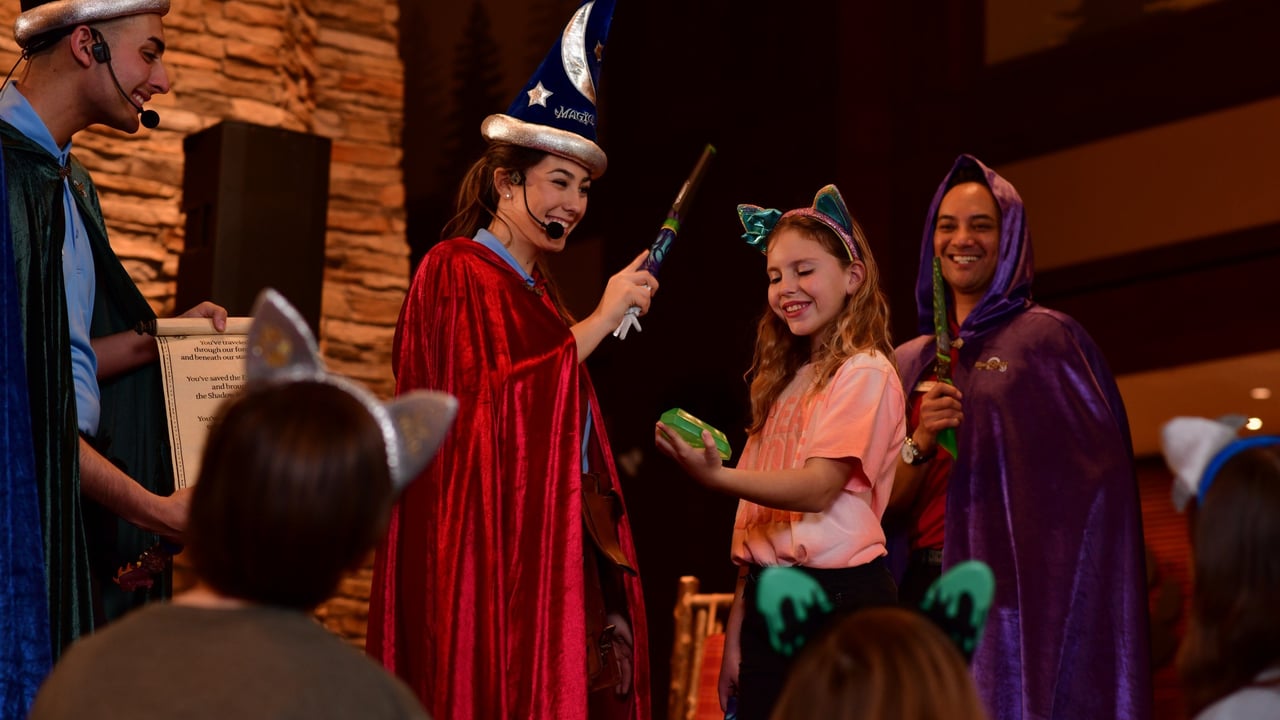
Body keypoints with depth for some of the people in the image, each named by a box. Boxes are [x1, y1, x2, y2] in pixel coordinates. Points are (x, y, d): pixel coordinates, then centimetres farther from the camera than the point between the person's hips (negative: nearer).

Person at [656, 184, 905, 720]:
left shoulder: (864, 373, -6)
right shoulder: (784, 382, 17)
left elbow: (818, 488, -19)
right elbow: (757, 515, 14)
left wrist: (717, 476, -33)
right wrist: (735, 633, 9)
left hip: (837, 594, -7)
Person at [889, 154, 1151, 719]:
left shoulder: (1049, 339, 2)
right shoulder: (912, 363, 15)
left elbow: (1096, 479, -2)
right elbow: (885, 500, 11)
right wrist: (920, 442, -7)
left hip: (1014, 590, -4)